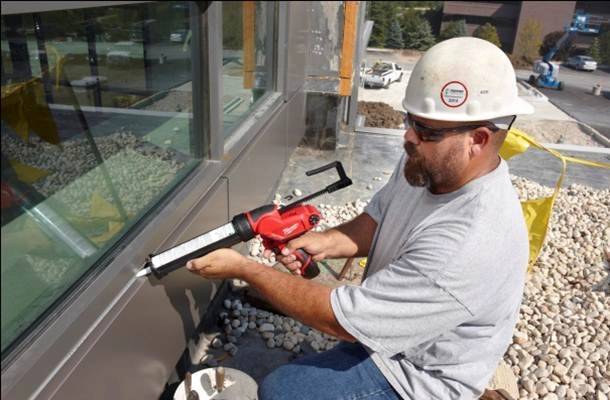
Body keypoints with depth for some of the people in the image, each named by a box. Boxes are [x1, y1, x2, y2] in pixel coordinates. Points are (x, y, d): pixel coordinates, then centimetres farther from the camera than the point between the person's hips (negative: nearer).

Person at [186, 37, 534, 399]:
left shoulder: (465, 250, -40)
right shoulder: (429, 165, -12)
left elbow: (344, 320, -33)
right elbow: (376, 222, 3)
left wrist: (243, 268, -26)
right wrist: (327, 242, -19)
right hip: (384, 320, 8)